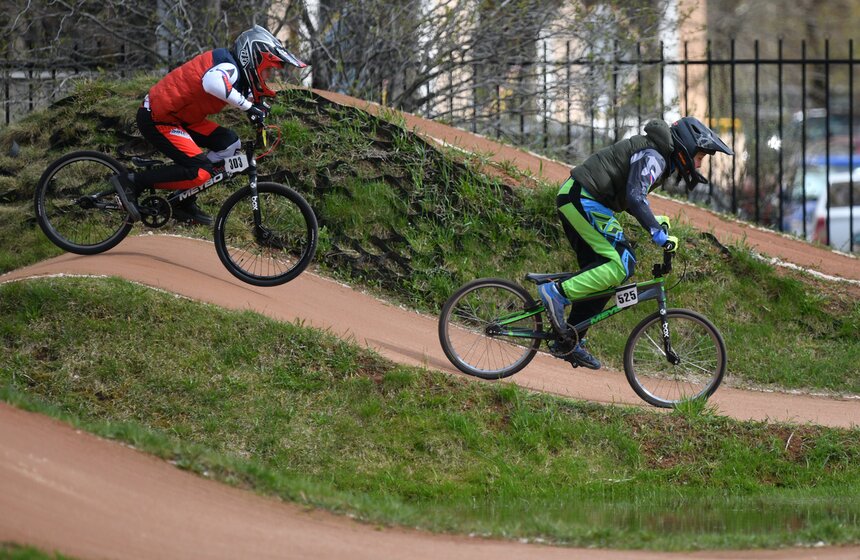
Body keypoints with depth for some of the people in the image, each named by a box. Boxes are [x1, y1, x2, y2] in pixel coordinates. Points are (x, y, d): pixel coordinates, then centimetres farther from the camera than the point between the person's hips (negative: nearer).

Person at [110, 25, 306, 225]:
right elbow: (212, 82, -44)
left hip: (179, 117, 11)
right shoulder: (229, 66, -21)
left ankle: (185, 205, 10)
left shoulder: (236, 74, 11)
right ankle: (131, 182, -14)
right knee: (200, 173, -20)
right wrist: (248, 105, -37)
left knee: (229, 143, 6)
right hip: (157, 119, -11)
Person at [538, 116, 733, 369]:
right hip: (583, 199, -11)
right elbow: (635, 197, -27)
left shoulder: (658, 158, 19)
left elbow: (631, 198, 25)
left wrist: (655, 221, 13)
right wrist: (657, 232, -30)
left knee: (598, 273, 11)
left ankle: (569, 343, 11)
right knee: (620, 265, -18)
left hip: (574, 199, 11)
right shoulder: (653, 157, -14)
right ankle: (558, 292, -17)